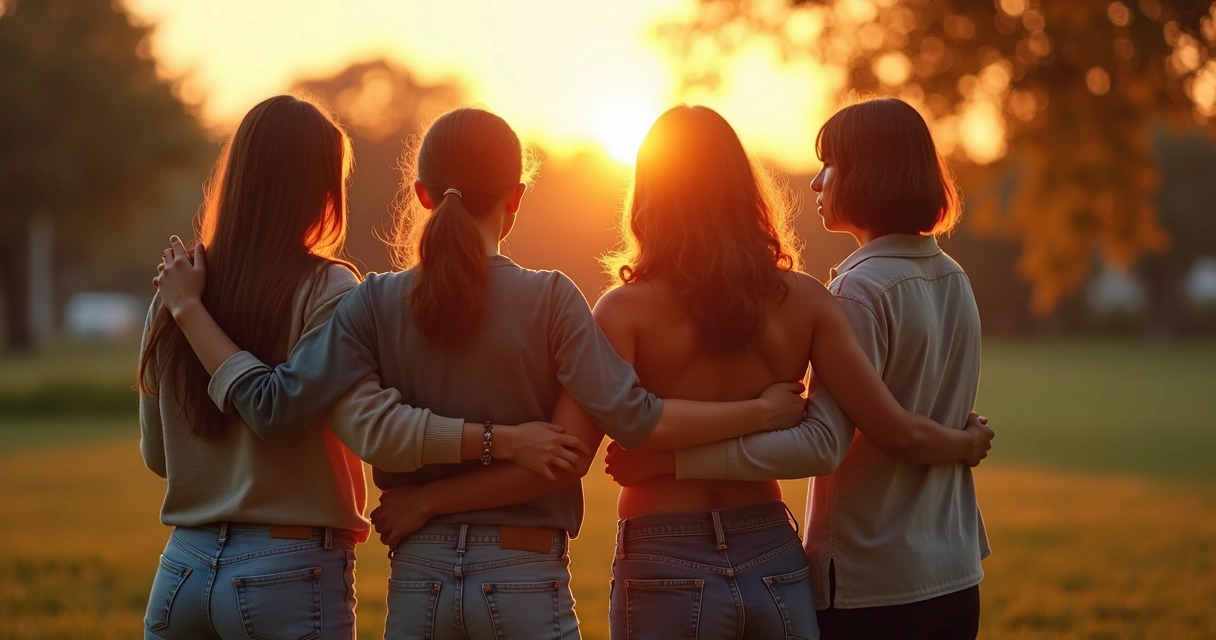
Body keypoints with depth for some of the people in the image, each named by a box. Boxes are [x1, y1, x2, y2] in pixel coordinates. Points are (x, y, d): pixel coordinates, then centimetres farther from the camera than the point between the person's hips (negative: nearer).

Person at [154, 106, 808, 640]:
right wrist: (758, 412, -4)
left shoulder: (378, 303, -2)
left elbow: (272, 405, -8)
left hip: (419, 577, 2)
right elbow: (630, 417, -14)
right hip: (524, 579, -2)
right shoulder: (549, 298, -8)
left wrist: (189, 308, 4)